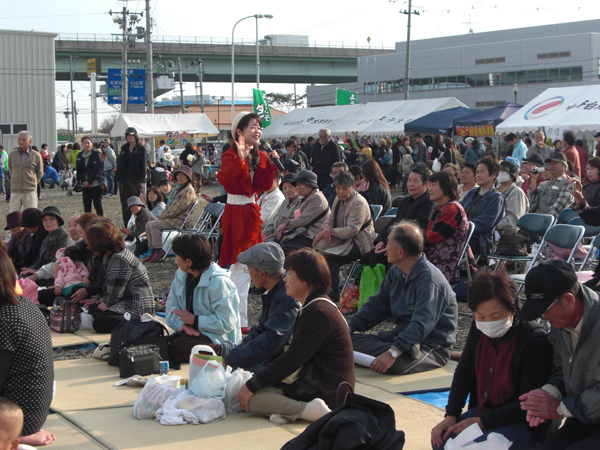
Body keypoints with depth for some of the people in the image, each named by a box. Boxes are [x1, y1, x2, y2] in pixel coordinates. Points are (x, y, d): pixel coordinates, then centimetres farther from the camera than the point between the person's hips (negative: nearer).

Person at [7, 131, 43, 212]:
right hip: (15, 191, 2)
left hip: (30, 191, -2)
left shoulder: (36, 156, 1)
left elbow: (40, 172, 12)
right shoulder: (12, 155, 6)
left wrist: (33, 183, 8)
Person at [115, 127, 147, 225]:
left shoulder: (141, 149, 2)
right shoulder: (124, 149, 13)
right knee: (125, 204, 5)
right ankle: (126, 225, 9)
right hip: (124, 179, 4)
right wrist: (117, 178, 4)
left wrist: (142, 180, -10)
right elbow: (119, 164, 12)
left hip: (135, 180, -4)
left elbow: (143, 165, -2)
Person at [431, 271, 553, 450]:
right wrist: (451, 416, -6)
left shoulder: (535, 342, -23)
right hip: (483, 411, 7)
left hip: (524, 423, -7)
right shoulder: (478, 331, -2)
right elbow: (463, 374, 8)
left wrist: (482, 422, -22)